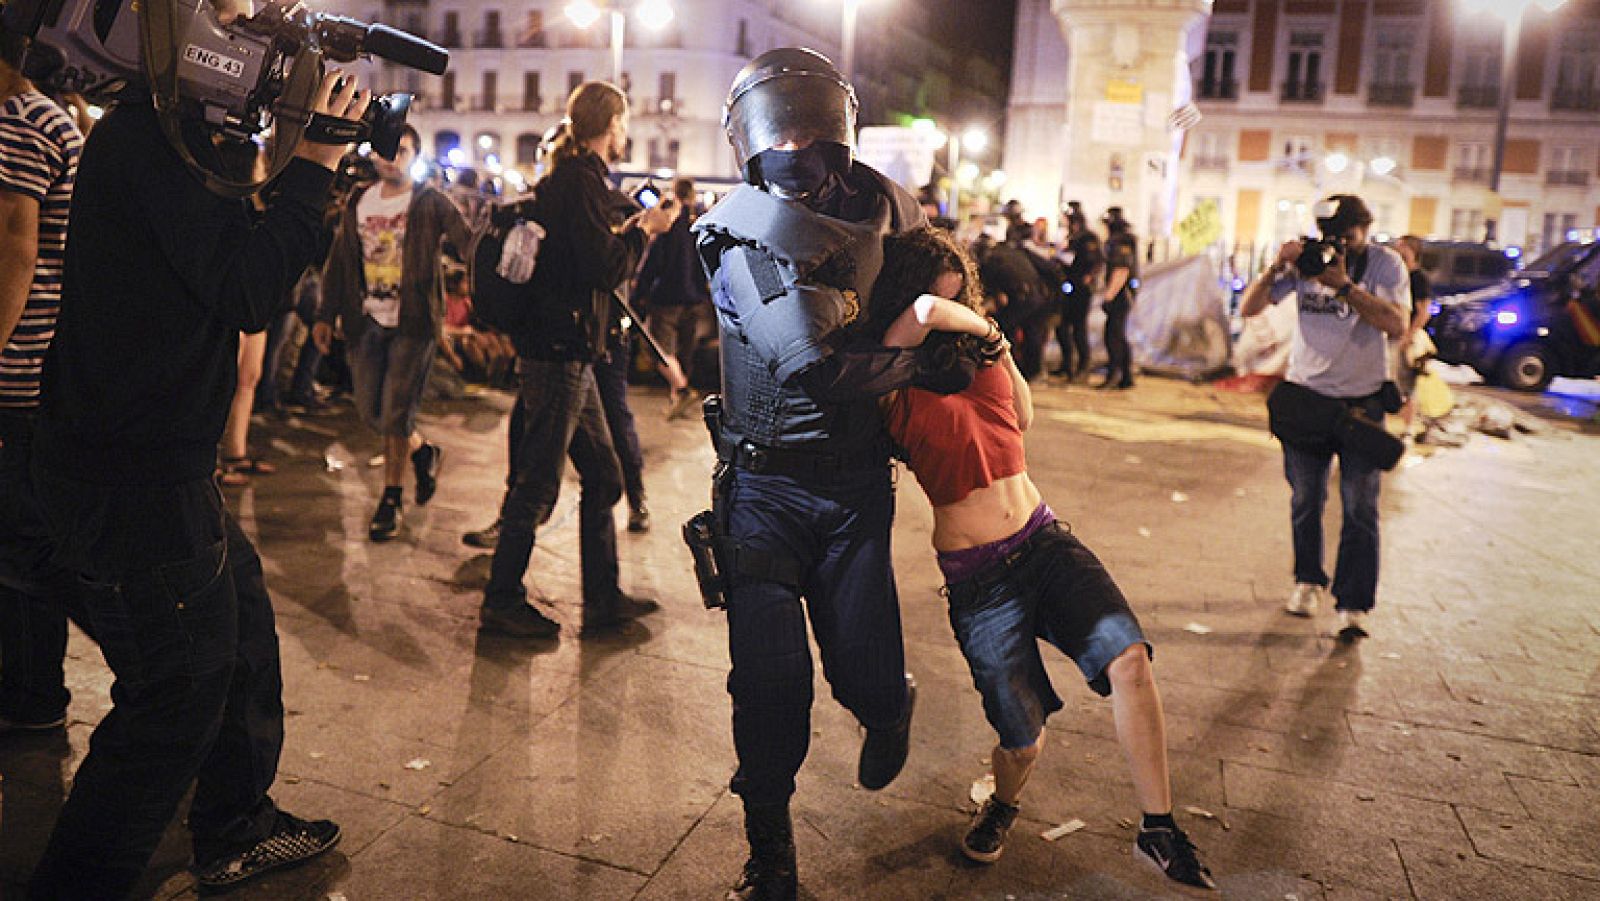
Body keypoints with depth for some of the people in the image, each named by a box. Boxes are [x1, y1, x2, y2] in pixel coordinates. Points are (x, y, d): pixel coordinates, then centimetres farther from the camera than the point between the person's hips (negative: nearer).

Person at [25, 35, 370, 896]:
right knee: (176, 703, -1)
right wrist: (311, 164, -17)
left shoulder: (162, 131, 14)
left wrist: (313, 170, 9)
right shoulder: (162, 136, -17)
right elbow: (245, 291, -25)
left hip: (158, 471, 11)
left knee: (241, 636, 21)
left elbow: (239, 255, 18)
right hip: (132, 487, -11)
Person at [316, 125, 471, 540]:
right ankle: (424, 453, 35)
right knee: (371, 412, 7)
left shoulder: (430, 203, -3)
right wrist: (326, 315, 10)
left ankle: (390, 500, 11)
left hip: (413, 323, -5)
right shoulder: (358, 201, 11)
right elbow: (339, 261, 14)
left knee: (396, 413, -6)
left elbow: (470, 241, -17)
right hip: (367, 321, 5)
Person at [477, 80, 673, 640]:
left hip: (567, 355, 10)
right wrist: (642, 230, -6)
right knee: (538, 484, -1)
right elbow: (605, 268, -20)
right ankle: (501, 602, 13)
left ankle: (603, 599, 22)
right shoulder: (580, 180, -13)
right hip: (560, 355, -10)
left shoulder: (569, 178, 18)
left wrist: (628, 233, 17)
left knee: (602, 476, 13)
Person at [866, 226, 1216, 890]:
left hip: (1044, 540, 5)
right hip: (977, 574, -5)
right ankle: (1004, 804, 38)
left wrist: (998, 349, 13)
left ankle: (1158, 830, -2)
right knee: (1024, 739, 0)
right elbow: (923, 311, -32)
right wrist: (986, 328, -12)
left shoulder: (973, 351, 10)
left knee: (1128, 656, -19)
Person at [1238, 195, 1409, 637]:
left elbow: (1397, 325, -21)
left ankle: (1354, 605, -2)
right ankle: (1308, 581, 27)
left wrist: (1344, 286, -27)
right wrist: (1276, 267, -20)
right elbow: (1248, 309, -4)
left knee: (1360, 508, -5)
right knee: (1305, 500, 10)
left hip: (1362, 401, -2)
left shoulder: (1386, 264, -5)